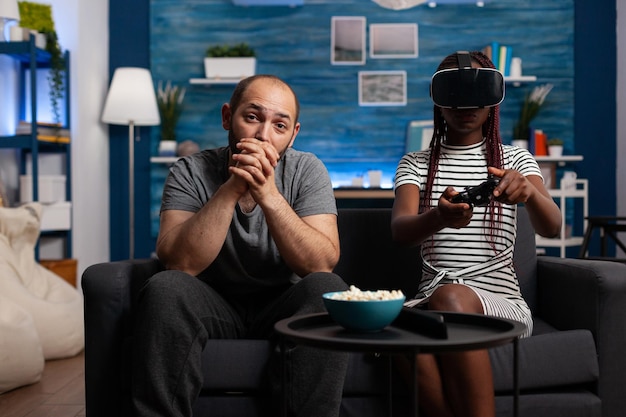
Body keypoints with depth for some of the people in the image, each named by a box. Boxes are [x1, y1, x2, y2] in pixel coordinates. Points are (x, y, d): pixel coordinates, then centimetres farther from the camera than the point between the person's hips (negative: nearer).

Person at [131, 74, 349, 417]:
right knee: (164, 289, -29)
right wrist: (231, 189, -29)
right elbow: (180, 264, -22)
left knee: (328, 289, -29)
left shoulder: (307, 171, -6)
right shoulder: (190, 173, -7)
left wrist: (269, 195, -31)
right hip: (214, 306, 0)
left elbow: (322, 264, -20)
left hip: (283, 307, 1)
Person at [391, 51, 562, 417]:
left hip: (500, 301, 0)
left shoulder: (516, 160, 11)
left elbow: (551, 227, -8)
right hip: (431, 300, 1)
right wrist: (438, 218, -33)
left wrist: (529, 192, -32)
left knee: (451, 297, -35)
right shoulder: (416, 164, 12)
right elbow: (400, 229, -9)